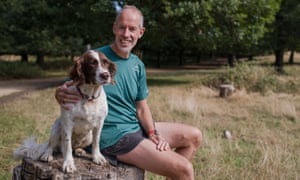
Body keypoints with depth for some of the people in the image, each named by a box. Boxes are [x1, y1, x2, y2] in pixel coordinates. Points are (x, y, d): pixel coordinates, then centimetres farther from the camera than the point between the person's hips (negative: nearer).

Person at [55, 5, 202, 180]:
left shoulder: (138, 65, 7)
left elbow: (141, 107, 9)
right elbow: (67, 90, -10)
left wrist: (153, 134, -7)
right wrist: (61, 95, -35)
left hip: (137, 127, 8)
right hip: (113, 135, -8)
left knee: (194, 136, 12)